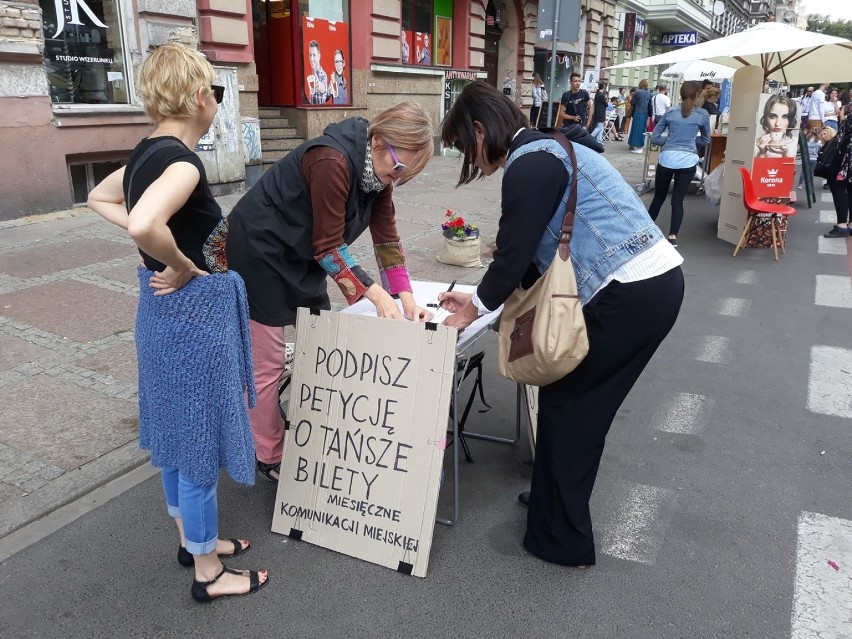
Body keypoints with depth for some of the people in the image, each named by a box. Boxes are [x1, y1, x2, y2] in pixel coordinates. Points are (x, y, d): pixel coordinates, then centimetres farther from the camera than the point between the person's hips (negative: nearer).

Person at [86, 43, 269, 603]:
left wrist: (163, 244, 10)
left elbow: (99, 199, 23)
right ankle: (209, 572, 22)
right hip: (194, 314, -9)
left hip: (164, 313, 9)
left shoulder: (146, 154, 6)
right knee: (200, 436, 4)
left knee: (179, 429, 21)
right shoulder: (181, 161, -22)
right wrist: (183, 266, -21)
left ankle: (192, 537, 41)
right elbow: (145, 224, -40)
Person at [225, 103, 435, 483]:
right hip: (260, 253, -9)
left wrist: (407, 298, -8)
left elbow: (386, 235, -2)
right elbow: (328, 247, -25)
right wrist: (376, 295, -26)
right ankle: (269, 459, 15)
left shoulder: (377, 168, -2)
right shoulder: (333, 162, -29)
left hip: (300, 258, 9)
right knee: (268, 364, 0)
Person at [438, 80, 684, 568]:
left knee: (565, 401, 4)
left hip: (632, 293, -9)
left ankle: (561, 540, 17)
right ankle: (558, 503, 35)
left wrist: (476, 307, 6)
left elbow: (514, 254, -11)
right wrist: (482, 296, 23)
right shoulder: (544, 152, 19)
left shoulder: (529, 165, -13)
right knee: (582, 401, 18)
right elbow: (532, 253, 21)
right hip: (654, 283, 9)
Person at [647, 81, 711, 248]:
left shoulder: (670, 112, 5)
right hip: (688, 160, 0)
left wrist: (670, 140, 13)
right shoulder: (702, 114, 3)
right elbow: (706, 141, 14)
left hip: (667, 158, 1)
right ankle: (673, 236, -1)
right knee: (678, 199, 2)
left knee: (659, 197, 13)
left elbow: (654, 138, 5)